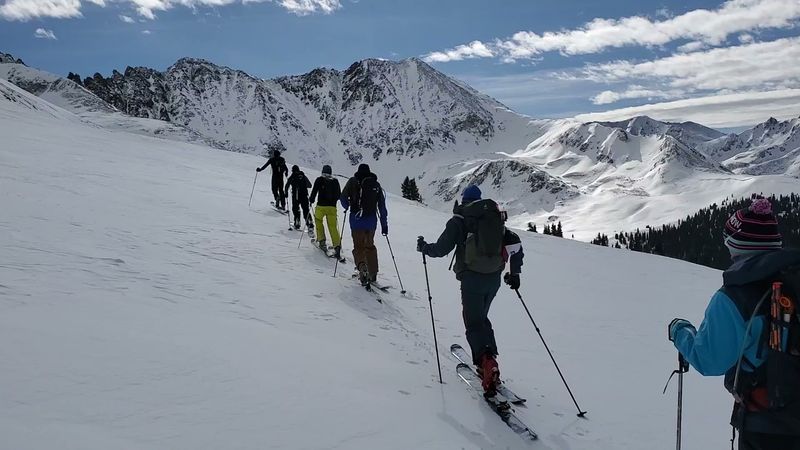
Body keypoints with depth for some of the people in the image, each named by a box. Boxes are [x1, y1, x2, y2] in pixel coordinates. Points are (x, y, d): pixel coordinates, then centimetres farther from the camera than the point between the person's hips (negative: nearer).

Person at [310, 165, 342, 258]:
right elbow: (339, 195, 13)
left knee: (318, 221, 22)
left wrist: (312, 200, 12)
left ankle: (321, 240, 15)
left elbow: (314, 191, -4)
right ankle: (337, 245, -13)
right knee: (333, 227, 1)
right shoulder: (335, 181, 7)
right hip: (332, 207, 2)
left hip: (321, 206, -2)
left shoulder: (319, 180, -1)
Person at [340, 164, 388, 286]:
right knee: (370, 245, 16)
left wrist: (347, 207, 19)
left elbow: (343, 198, -3)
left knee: (358, 245, 1)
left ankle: (361, 265, -27)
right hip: (371, 219, 3)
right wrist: (384, 224, 11)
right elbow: (382, 206, 7)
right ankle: (373, 274, 17)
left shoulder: (353, 181, 3)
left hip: (356, 218, -3)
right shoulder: (376, 184, 10)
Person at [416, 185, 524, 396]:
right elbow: (515, 244, 10)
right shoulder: (496, 217, 13)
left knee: (474, 323, -3)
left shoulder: (459, 219, -2)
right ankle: (490, 361, 17)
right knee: (481, 318, 22)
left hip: (472, 278, -5)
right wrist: (515, 272, 16)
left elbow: (441, 249, -4)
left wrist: (424, 247, 16)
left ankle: (487, 363, -24)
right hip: (494, 278, 5)